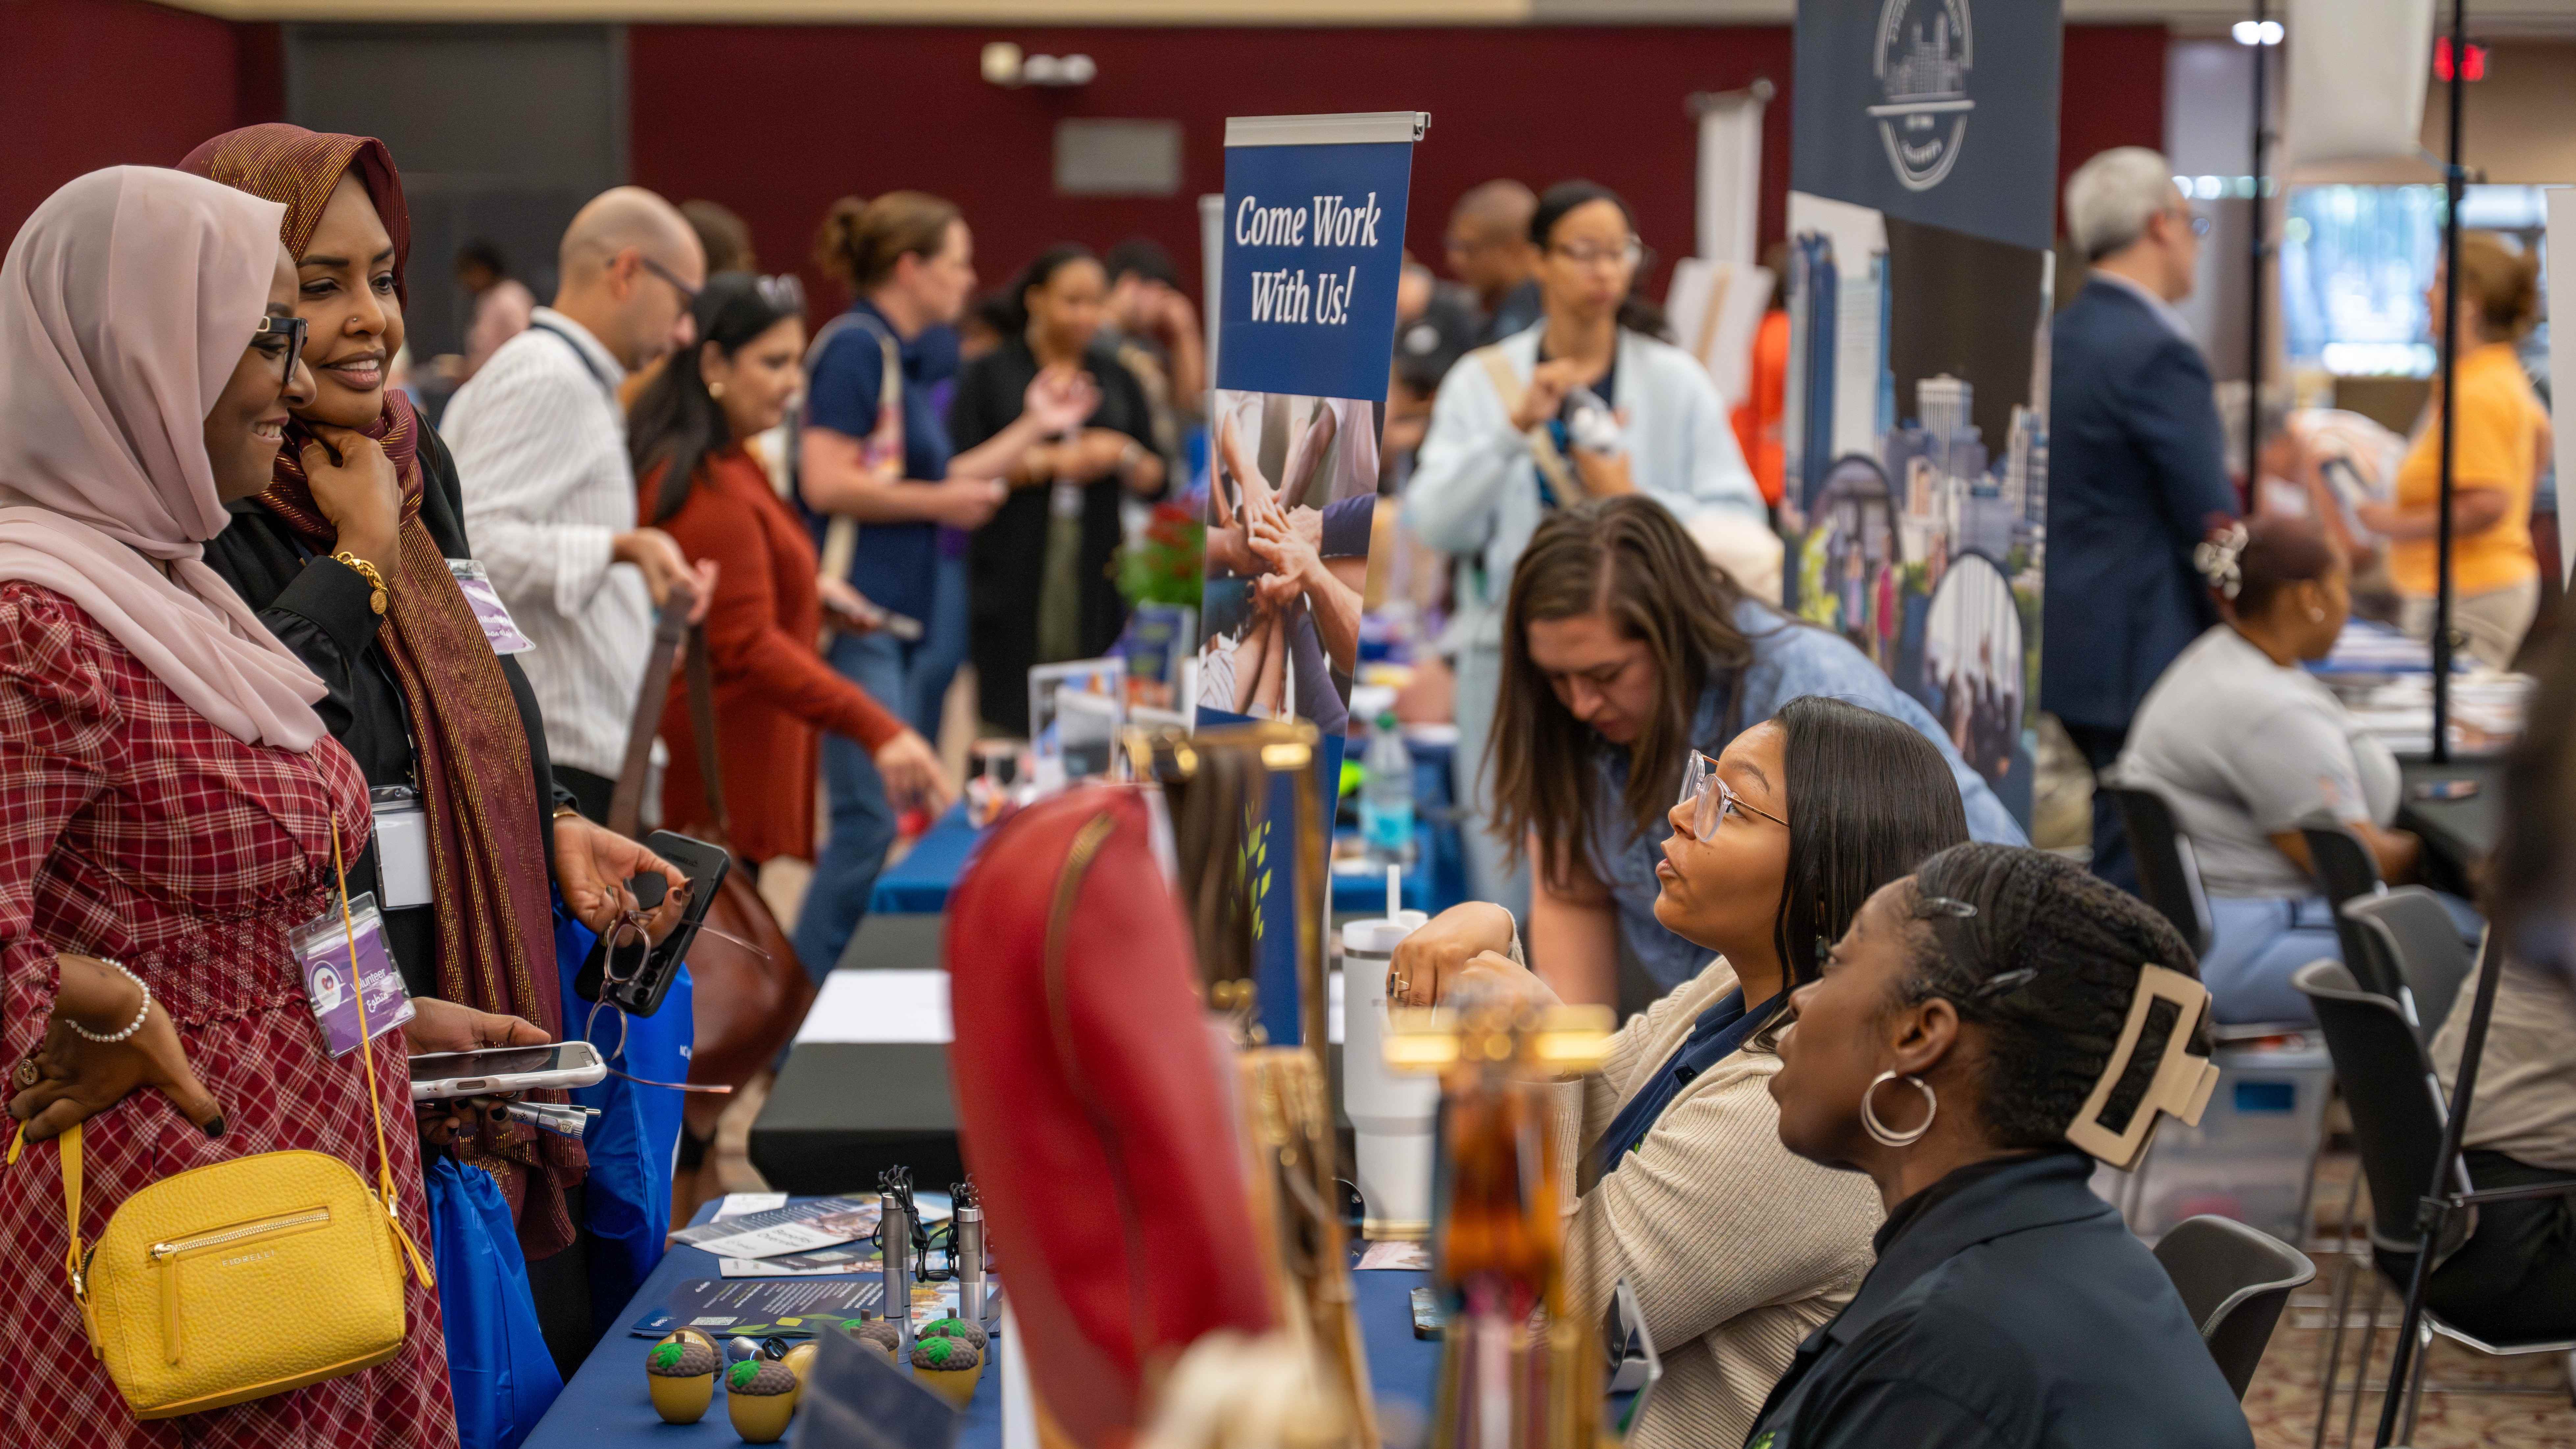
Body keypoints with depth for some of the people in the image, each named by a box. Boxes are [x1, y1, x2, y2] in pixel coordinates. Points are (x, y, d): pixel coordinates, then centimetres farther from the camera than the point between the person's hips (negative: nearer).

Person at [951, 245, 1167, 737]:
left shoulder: (1117, 378, 16)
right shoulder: (988, 376, 5)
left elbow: (1157, 482, 15)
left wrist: (1122, 456, -6)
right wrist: (1046, 462, -8)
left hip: (1097, 578, 3)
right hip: (1011, 580, -3)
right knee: (1009, 716, -8)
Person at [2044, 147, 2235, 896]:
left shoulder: (2058, 337, 11)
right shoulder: (2158, 353, -17)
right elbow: (2213, 527, -17)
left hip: (2073, 637, 10)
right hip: (2143, 653, -10)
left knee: (2116, 852, 17)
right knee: (2137, 869, -4)